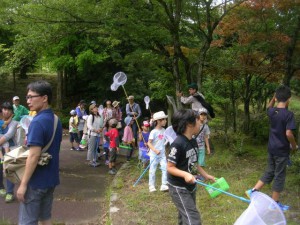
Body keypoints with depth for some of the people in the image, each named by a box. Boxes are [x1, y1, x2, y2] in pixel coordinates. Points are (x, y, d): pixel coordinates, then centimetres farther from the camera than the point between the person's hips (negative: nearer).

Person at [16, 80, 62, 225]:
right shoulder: (56, 120, 6)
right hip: (51, 178, 8)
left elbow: (34, 155, -24)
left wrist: (23, 184, -19)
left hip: (36, 181, -8)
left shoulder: (37, 122, -21)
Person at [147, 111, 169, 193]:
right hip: (154, 154, -5)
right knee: (152, 170, 5)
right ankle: (151, 186, 18)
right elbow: (149, 143, -15)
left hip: (162, 154, 5)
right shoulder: (153, 132, -14)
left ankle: (164, 185, 2)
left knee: (165, 168, -5)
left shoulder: (163, 130, 4)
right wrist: (155, 150, -28)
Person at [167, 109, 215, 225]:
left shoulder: (193, 142, 2)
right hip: (178, 188, -9)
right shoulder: (178, 144, -25)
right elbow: (170, 167, -21)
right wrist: (185, 174, -35)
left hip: (190, 186, 9)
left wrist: (205, 175, 16)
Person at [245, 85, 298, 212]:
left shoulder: (271, 112, 0)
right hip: (282, 150, -6)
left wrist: (275, 96, 19)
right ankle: (275, 204, 17)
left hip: (271, 148, 6)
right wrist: (294, 146, -7)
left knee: (269, 172, 20)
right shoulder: (289, 114, -19)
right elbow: (288, 134, -23)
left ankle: (253, 191, 19)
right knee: (279, 176, 6)